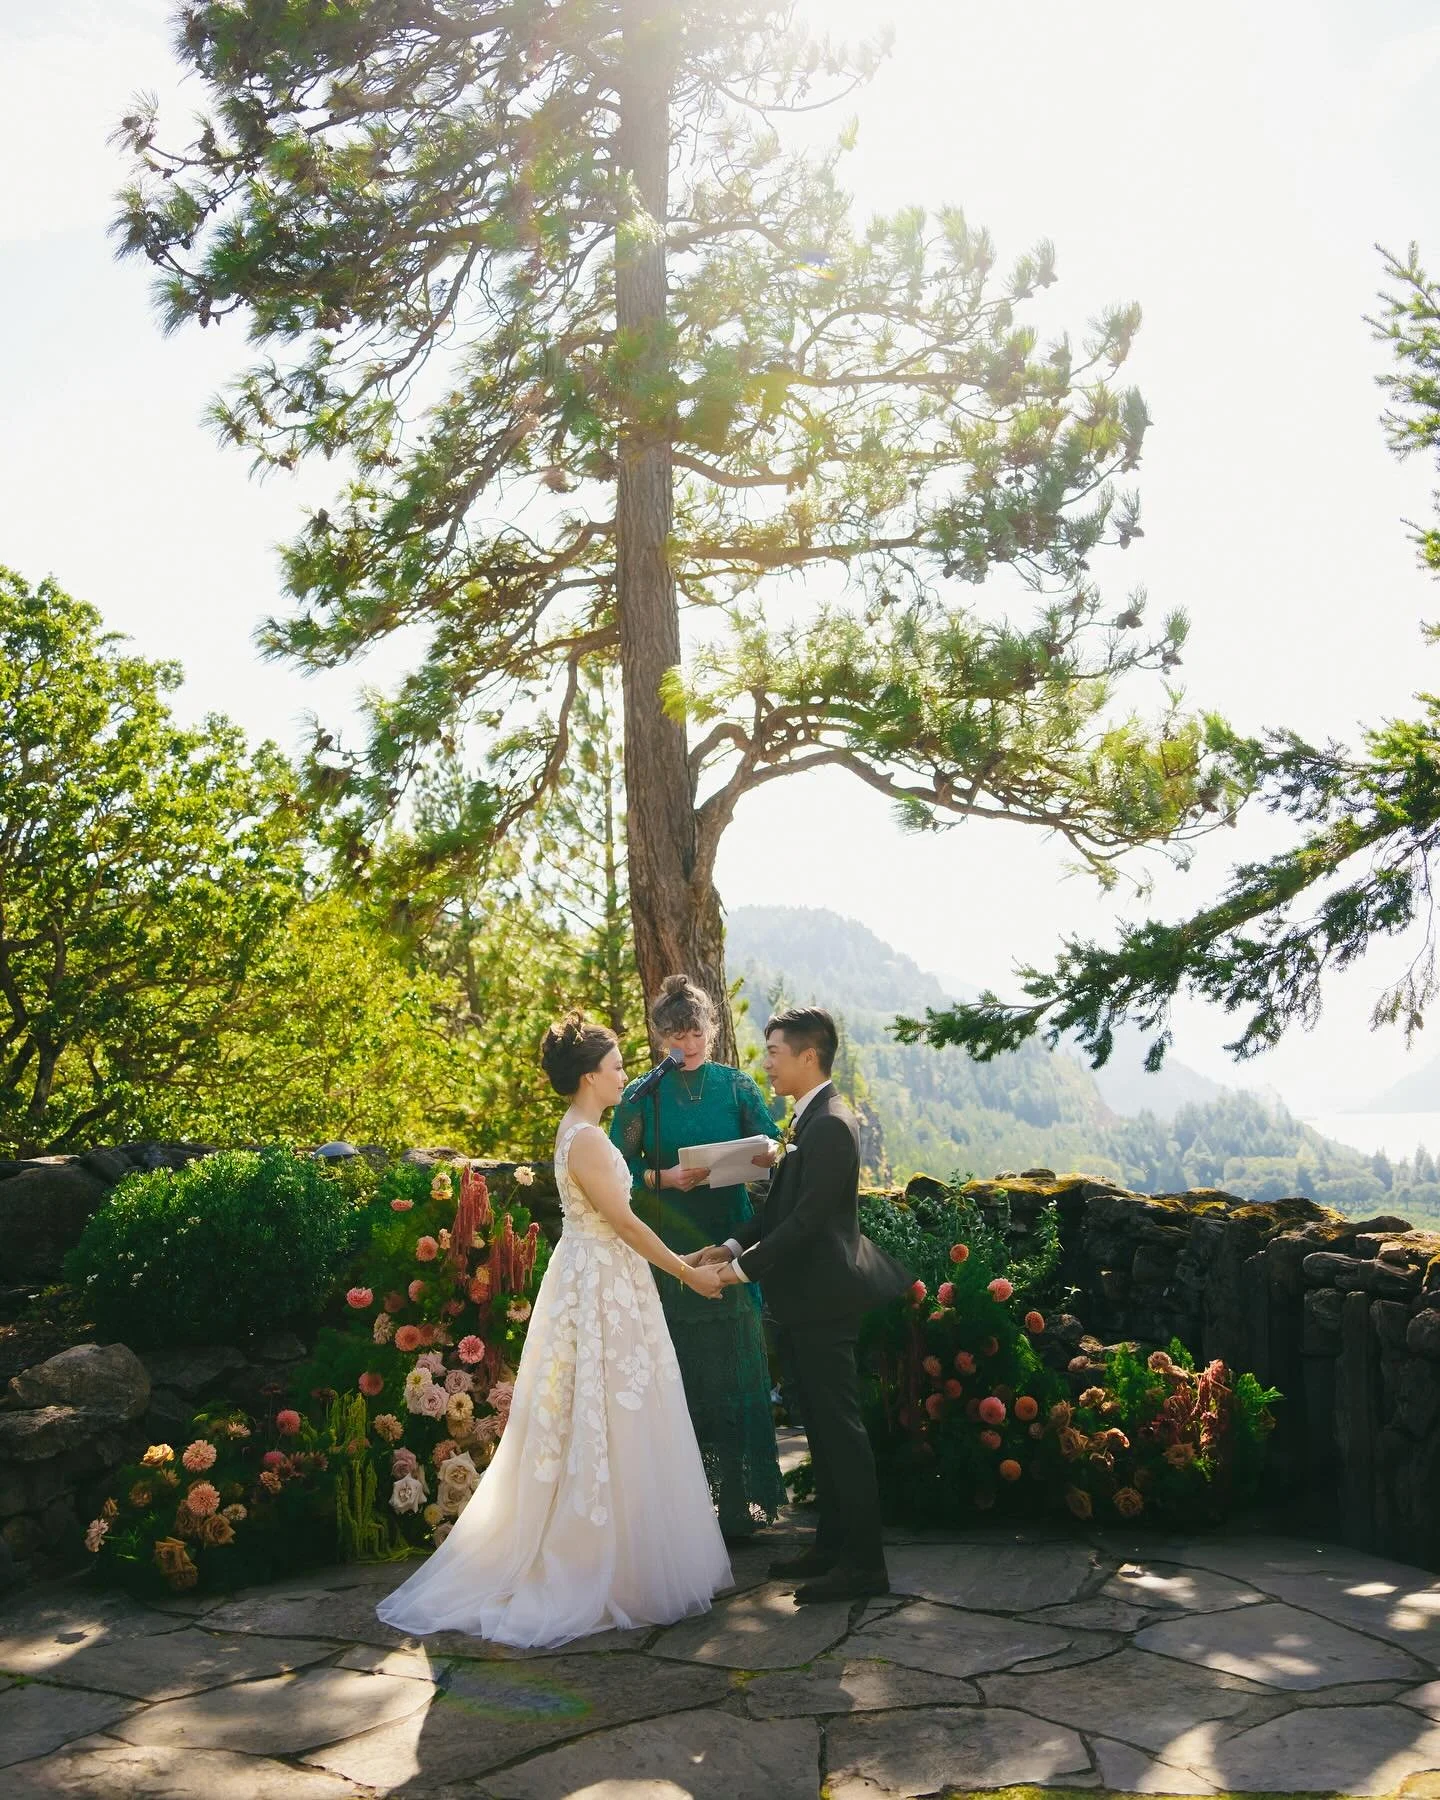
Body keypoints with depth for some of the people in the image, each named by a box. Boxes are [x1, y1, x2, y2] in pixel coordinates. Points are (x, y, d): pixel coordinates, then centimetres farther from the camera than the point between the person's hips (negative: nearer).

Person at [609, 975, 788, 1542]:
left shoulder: (736, 1086, 7)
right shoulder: (642, 1097, 4)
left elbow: (770, 1148, 3)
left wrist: (769, 1155, -19)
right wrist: (665, 1179, -16)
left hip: (729, 1244, 1)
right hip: (669, 1250, -1)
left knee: (733, 1372, 1)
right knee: (677, 1375, 1)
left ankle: (739, 1504, 9)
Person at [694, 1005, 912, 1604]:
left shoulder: (830, 1126, -19)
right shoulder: (811, 1121, 13)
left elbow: (807, 1219, -22)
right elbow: (781, 1206, 16)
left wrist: (746, 1267, -18)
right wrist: (732, 1246, 5)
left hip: (824, 1301, -10)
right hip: (806, 1299, 10)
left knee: (840, 1428, -3)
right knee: (823, 1428, 16)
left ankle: (863, 1563, 4)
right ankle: (832, 1546, 26)